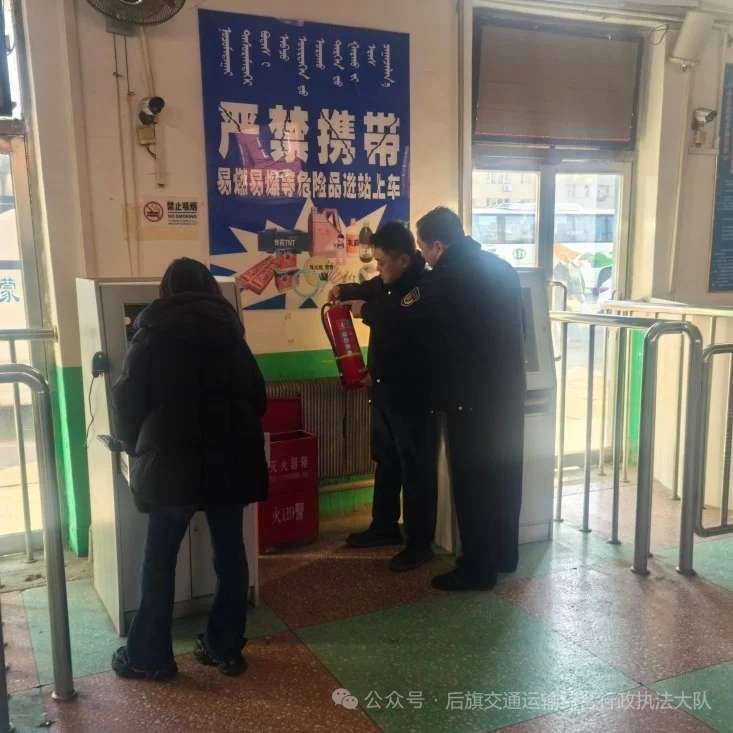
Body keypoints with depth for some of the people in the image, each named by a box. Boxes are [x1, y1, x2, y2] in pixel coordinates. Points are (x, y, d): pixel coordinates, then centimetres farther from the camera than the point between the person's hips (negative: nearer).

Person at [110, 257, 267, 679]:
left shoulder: (154, 334, 1)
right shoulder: (229, 332, 9)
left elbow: (127, 402, -1)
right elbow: (257, 397, 11)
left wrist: (137, 447, 15)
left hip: (173, 463, -3)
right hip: (229, 460, 3)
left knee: (160, 560, 8)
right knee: (230, 553, 11)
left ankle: (149, 656, 17)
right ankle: (226, 648, 19)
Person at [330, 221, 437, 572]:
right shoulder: (389, 282, 8)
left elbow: (403, 323, -36)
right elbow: (371, 290, 32)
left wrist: (365, 310, -21)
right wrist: (345, 291, 14)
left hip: (412, 393, -9)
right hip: (384, 388, 9)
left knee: (416, 468, 1)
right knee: (385, 461, 20)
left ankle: (420, 543, 14)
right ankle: (385, 526, 36)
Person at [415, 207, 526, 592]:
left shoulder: (441, 281, -14)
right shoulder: (503, 267, 8)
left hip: (472, 396, -8)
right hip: (510, 388, 8)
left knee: (471, 483, 3)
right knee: (503, 475, 17)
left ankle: (477, 568, 13)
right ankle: (504, 555, 31)